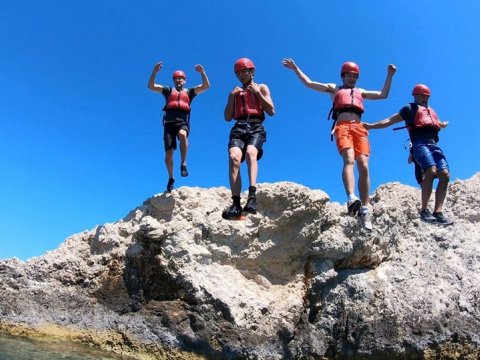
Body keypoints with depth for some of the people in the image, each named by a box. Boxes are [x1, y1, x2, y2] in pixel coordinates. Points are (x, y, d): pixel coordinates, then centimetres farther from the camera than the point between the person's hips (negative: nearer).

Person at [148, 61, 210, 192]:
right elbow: (151, 86, 14)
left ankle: (183, 164, -30)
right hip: (169, 122, 2)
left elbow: (206, 86, 11)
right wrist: (155, 71, 0)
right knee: (168, 153, -4)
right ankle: (171, 178, 16)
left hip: (182, 122, -1)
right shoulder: (168, 91, 23)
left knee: (182, 135, -39)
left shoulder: (189, 92, 21)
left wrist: (202, 72, -3)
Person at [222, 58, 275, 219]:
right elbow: (228, 117, 19)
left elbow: (271, 112, 7)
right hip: (238, 128, 2)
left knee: (250, 152, -35)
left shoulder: (261, 88, 20)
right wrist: (232, 96, 9)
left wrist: (257, 93, 1)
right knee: (234, 157, -28)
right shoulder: (235, 92, 29)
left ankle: (252, 196, -48)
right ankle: (236, 204, -37)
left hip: (256, 127, -2)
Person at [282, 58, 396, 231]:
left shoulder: (361, 92, 37)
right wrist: (295, 68, 23)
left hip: (359, 129, 3)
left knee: (364, 166, -16)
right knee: (349, 160, -30)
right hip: (342, 128, -3)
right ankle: (351, 198, -50)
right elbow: (309, 83, 26)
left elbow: (383, 94, 35)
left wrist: (389, 75, 30)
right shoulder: (334, 89, 29)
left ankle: (364, 210, -19)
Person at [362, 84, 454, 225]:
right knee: (431, 171, -28)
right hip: (420, 143, -6)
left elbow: (439, 125, 50)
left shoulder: (431, 111, 33)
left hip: (434, 145, 7)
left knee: (445, 175, -12)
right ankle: (424, 211, -25)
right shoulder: (410, 108, 16)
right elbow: (390, 120, 9)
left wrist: (443, 124, 31)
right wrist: (371, 126, 2)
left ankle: (438, 213, -14)